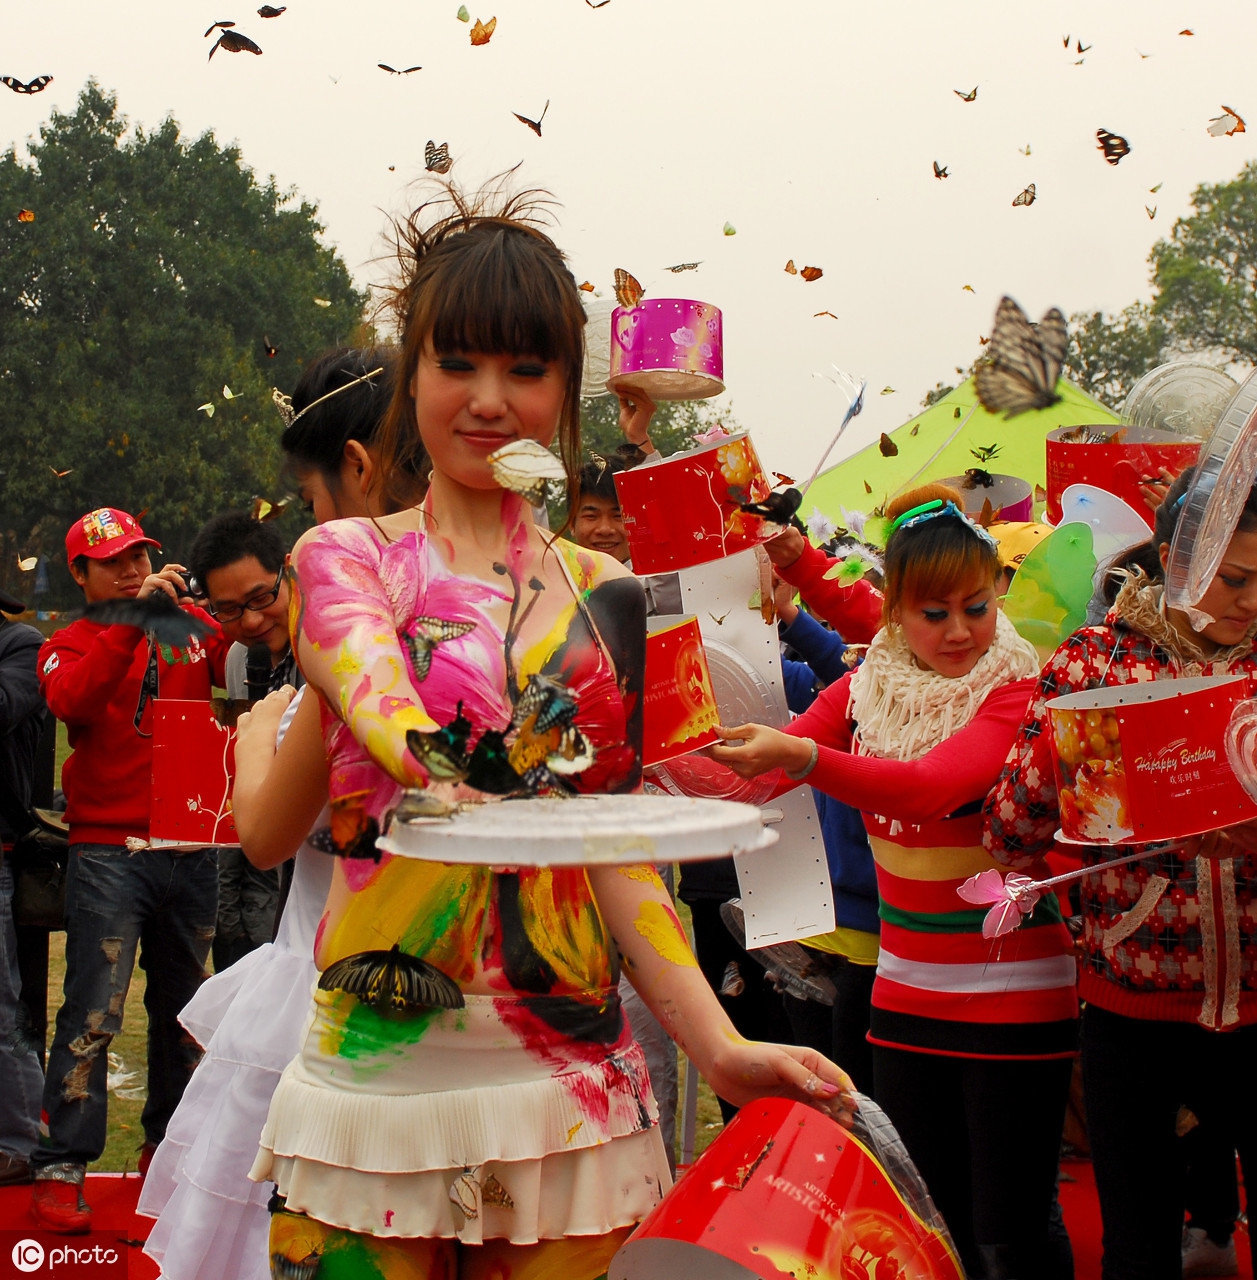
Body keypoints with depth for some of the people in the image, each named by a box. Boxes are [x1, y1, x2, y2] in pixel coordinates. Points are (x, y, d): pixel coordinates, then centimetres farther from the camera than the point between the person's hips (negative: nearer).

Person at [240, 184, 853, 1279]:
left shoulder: (602, 594, 12)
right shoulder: (345, 557, 2)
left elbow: (616, 846, 7)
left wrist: (720, 1045, -6)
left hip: (570, 1083, 3)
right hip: (385, 1067, -3)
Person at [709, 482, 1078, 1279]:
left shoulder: (1017, 693, -11)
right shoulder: (867, 689, 4)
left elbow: (932, 785, -27)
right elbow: (766, 769, 3)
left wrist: (801, 756, -40)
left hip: (1015, 997, -5)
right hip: (906, 995, 5)